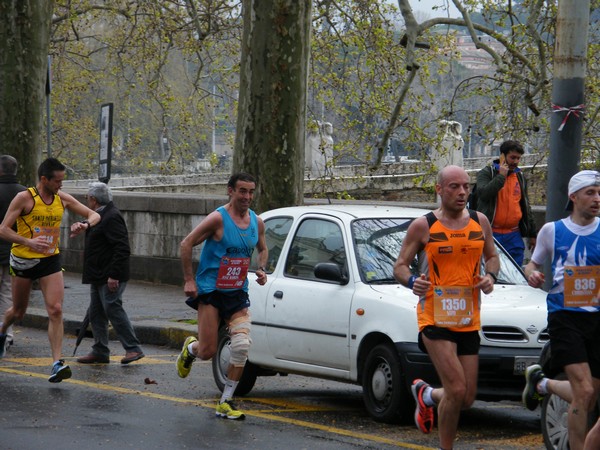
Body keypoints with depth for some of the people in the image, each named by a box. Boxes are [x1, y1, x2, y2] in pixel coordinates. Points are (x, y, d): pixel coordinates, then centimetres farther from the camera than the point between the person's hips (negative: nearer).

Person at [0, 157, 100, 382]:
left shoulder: (62, 199, 1)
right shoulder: (24, 198, -13)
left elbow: (94, 215, 7)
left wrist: (85, 224, -17)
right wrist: (28, 242, -30)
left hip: (51, 260, 3)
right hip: (24, 260, -3)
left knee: (56, 310, -12)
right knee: (18, 311, 14)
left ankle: (57, 363, -15)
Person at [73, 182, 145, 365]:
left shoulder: (112, 217, -17)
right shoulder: (101, 216, 16)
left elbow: (122, 248, -23)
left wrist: (114, 275, -27)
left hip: (110, 276, -11)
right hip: (98, 277, 11)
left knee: (113, 308, -13)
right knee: (96, 313, 10)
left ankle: (133, 348, -11)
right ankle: (100, 352, 15)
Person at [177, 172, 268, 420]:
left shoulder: (256, 222, 5)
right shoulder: (218, 218, -13)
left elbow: (262, 248, 24)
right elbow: (186, 244, -10)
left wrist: (261, 269, 3)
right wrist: (189, 280, -13)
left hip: (237, 293, 5)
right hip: (210, 291, -5)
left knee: (242, 345, -12)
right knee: (207, 351, -6)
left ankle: (226, 403, -1)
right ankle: (190, 348, 34)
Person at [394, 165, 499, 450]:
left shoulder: (479, 222, 8)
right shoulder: (423, 226, -3)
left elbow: (492, 257, 21)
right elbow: (400, 266, 1)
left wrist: (490, 276, -2)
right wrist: (412, 282, -21)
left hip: (468, 320, 5)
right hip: (435, 318, -5)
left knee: (466, 399, 7)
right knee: (456, 390, -18)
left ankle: (425, 394, 39)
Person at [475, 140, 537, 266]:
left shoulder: (520, 176, 18)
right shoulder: (487, 173, 1)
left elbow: (526, 206, 23)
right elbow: (483, 193, -20)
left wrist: (532, 234, 22)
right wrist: (501, 176, -14)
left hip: (514, 236, 5)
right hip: (491, 234, -5)